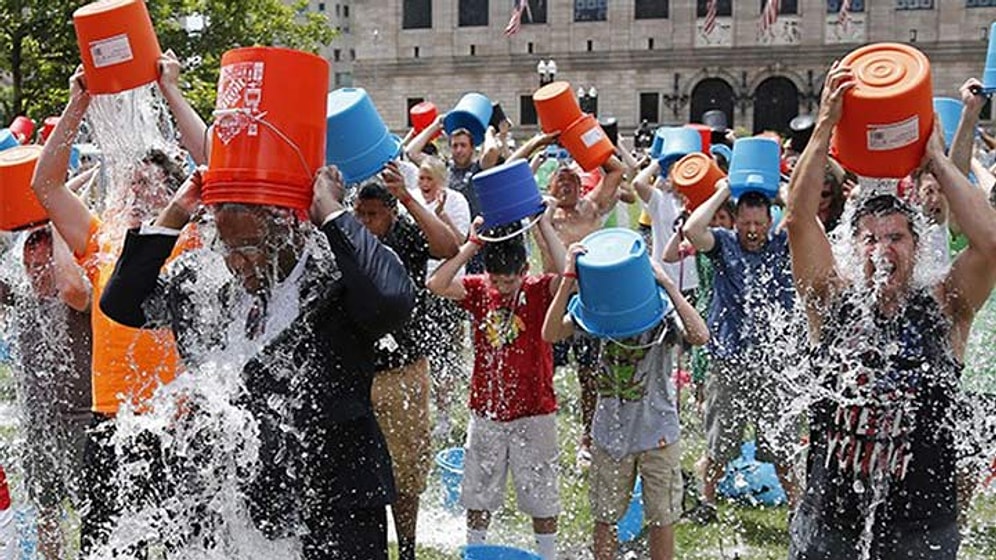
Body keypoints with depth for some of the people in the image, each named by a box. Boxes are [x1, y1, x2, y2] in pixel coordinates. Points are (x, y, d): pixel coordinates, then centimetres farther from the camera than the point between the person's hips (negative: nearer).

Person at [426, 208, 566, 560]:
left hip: (533, 414, -3)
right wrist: (472, 244, -18)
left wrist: (544, 225, -25)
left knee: (541, 497, 8)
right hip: (485, 411, 3)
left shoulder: (539, 291, -9)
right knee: (477, 495, 14)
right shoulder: (479, 290, -2)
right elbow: (436, 285, -16)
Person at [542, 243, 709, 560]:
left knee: (661, 518, 10)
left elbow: (700, 337, -32)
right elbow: (551, 334, -21)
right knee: (605, 517, 13)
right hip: (609, 435, 2)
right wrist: (569, 278, -26)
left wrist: (668, 284, -31)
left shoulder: (661, 312, -13)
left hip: (658, 434, -2)